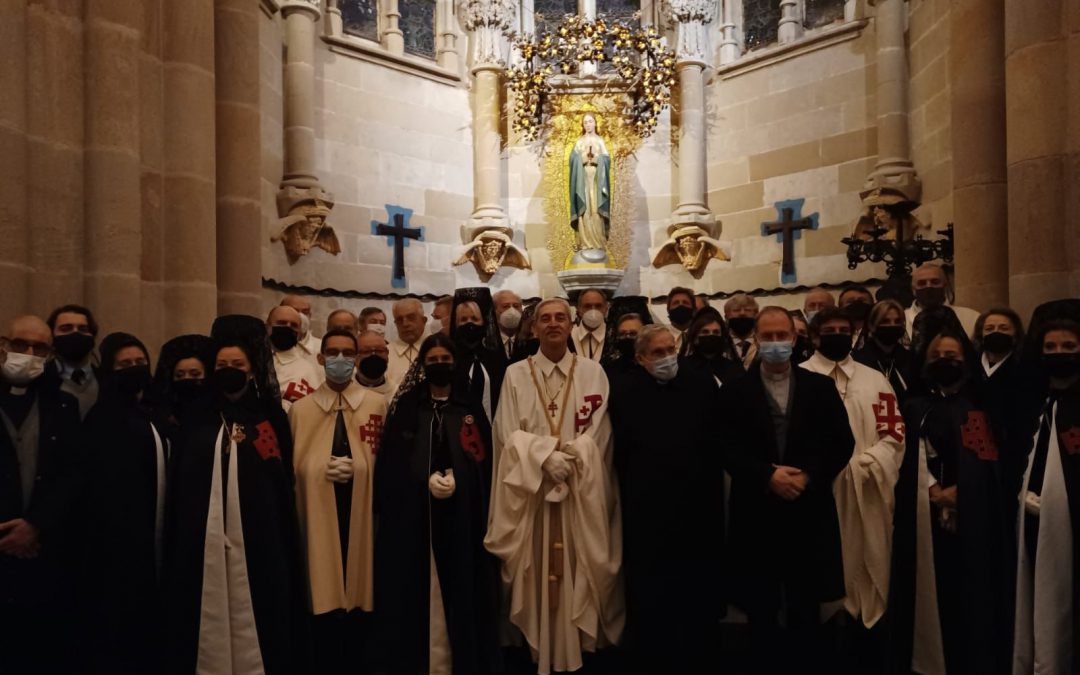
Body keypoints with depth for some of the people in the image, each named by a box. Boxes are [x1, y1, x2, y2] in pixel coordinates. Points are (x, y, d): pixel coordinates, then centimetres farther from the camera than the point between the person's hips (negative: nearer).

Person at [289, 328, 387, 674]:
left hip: (362, 519, 0)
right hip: (318, 519, 1)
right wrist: (324, 468, -6)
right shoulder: (300, 408, 10)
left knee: (360, 600, 6)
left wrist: (357, 468, -9)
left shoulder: (378, 405, 5)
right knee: (324, 603, 3)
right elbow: (295, 469, 9)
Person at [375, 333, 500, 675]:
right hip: (413, 512, 0)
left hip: (462, 512, 1)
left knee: (460, 586, 1)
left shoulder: (471, 408, 9)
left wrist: (456, 479, -8)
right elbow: (391, 461, 2)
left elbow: (483, 458, 5)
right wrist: (427, 479, -9)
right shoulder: (406, 407, 7)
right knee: (417, 589, 0)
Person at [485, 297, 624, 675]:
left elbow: (598, 434, -1)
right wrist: (547, 454, -17)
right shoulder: (516, 374, 4)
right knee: (536, 571, 4)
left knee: (578, 569, 4)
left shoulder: (593, 372, 4)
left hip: (581, 488, 0)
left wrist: (570, 457, -16)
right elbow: (508, 434, -3)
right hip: (529, 486, 0)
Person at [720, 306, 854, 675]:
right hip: (756, 514, -1)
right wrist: (768, 476, -17)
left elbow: (842, 443, 1)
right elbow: (728, 451, -4)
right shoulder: (734, 392, 2)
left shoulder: (821, 387, 6)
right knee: (760, 612, 10)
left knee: (806, 612, 11)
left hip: (809, 512, 1)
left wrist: (808, 476, -12)